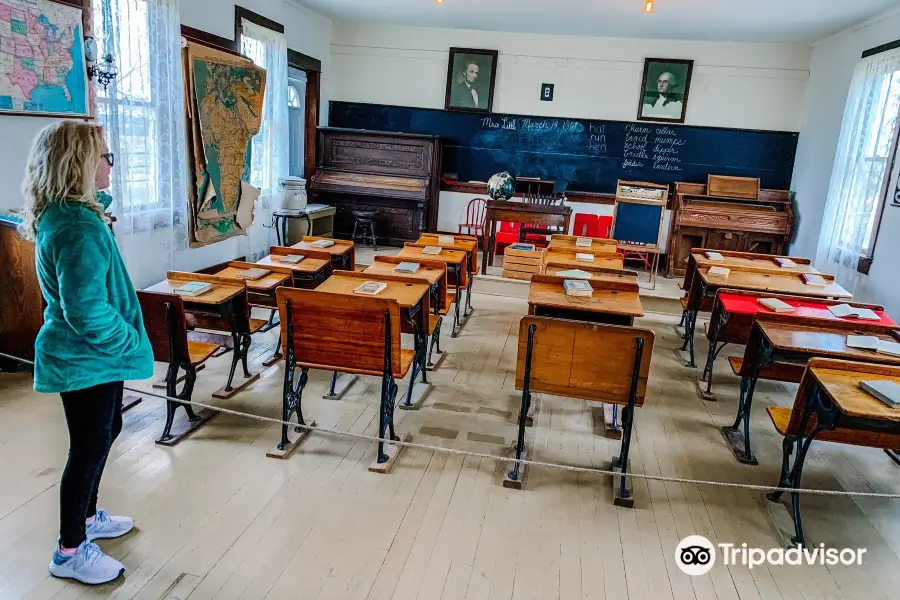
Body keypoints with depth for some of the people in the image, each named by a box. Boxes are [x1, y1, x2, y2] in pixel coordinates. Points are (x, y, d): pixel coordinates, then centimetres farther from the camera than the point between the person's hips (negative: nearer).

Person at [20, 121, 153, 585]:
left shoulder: (61, 214, 6)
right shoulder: (79, 226, -27)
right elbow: (87, 310, -29)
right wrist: (130, 342, -17)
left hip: (87, 355, 10)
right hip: (86, 359, -10)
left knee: (105, 431, 23)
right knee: (89, 447, 5)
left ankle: (86, 516, 43)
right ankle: (70, 551, 24)